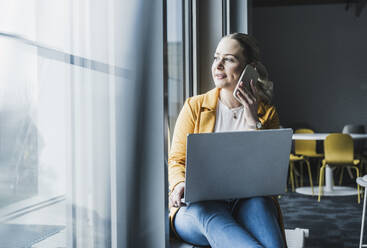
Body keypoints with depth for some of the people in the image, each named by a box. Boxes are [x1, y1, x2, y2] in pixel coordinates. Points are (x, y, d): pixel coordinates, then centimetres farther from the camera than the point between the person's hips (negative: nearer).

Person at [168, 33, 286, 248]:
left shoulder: (266, 113, 12)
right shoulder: (195, 107, 12)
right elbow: (177, 160, 7)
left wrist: (253, 122, -5)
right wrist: (180, 184, -16)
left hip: (250, 201, 0)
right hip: (198, 206, 0)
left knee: (257, 203, -37)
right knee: (207, 209, -37)